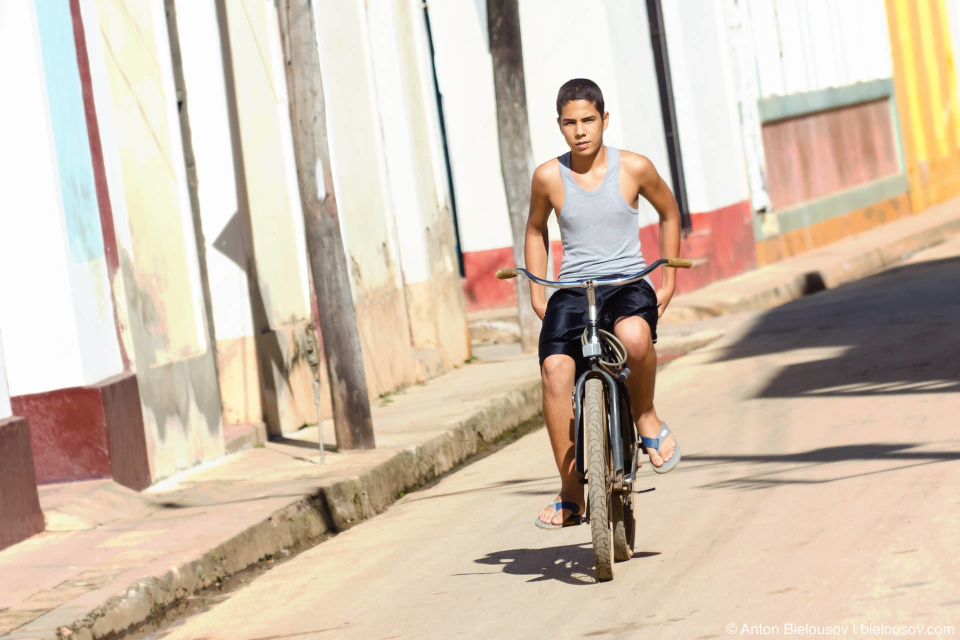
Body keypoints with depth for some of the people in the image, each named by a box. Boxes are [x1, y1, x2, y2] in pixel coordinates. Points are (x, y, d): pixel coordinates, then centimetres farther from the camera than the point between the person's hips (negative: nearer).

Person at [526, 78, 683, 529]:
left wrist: (669, 282, 13)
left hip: (628, 284, -2)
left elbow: (669, 213, 16)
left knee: (634, 336, -39)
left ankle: (646, 418, -7)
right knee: (555, 367, -26)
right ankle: (571, 494, -17)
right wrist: (536, 294, 13)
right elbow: (535, 230, 20)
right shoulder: (548, 177, 1)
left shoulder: (634, 168, -2)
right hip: (572, 290, 2)